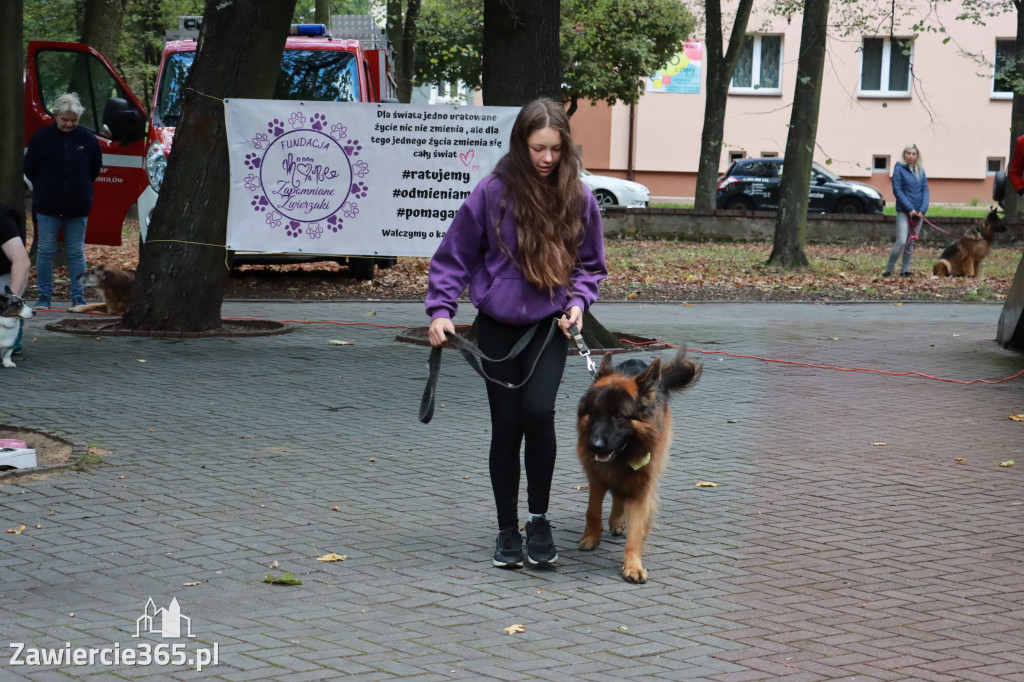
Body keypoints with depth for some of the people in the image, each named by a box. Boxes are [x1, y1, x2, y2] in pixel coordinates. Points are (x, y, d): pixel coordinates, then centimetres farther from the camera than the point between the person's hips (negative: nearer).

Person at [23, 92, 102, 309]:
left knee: (77, 252, 5)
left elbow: (95, 168, 11)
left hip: (78, 207, 1)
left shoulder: (87, 138, -1)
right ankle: (44, 297, 9)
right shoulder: (42, 137, -5)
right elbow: (29, 168, 4)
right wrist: (44, 188, 11)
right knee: (45, 251, 2)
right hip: (47, 206, -1)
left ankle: (78, 297, 9)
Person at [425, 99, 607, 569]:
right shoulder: (492, 193, -10)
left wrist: (578, 301, -6)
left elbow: (589, 264, 11)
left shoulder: (578, 199, -3)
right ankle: (507, 530, 18)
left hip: (549, 327, 0)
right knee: (506, 425, 4)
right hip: (497, 327, 0)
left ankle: (538, 520, -1)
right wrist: (440, 310, -10)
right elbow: (454, 256, -1)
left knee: (539, 410, -18)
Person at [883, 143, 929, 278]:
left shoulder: (921, 171, 11)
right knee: (901, 242, -15)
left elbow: (925, 190, 7)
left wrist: (922, 210, -7)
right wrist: (910, 209, -15)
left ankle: (905, 270, 14)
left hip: (918, 212, 5)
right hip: (903, 212, -5)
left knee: (911, 243, 7)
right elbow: (897, 191, -8)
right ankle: (888, 270, -4)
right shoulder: (899, 169, -3)